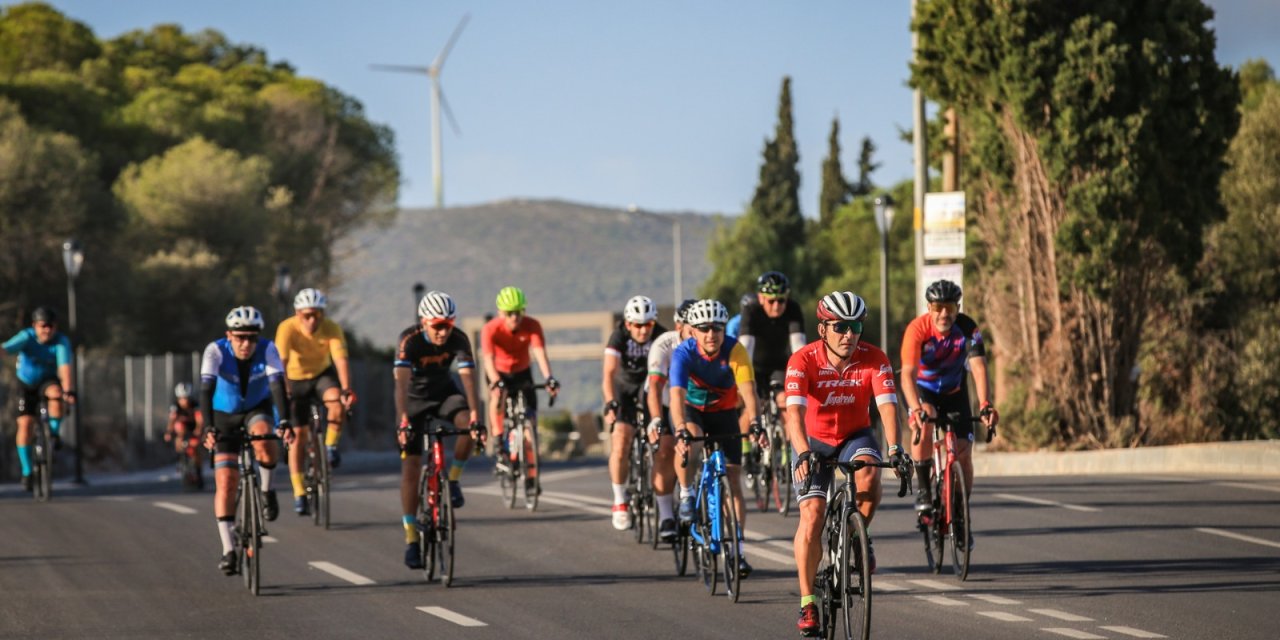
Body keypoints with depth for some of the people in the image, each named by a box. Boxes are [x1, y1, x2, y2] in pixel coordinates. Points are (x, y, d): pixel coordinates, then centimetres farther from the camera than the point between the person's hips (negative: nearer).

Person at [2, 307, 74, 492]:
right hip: (27, 384, 0)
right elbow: (7, 348, -41)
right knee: (25, 423, -10)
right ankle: (26, 472, 1)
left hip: (49, 380, 0)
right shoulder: (26, 337, -24)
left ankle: (55, 433, -11)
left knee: (56, 393, -34)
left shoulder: (62, 341, -24)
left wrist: (69, 391, -50)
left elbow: (65, 368, -35)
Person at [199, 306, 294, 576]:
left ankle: (267, 490, -7)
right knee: (226, 481, -11)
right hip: (225, 415, 0)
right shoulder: (215, 351, -26)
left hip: (257, 409, 0)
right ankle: (228, 550, -6)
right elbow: (206, 390, -35)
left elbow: (278, 385, -35)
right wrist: (208, 428, -48)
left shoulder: (268, 349, -24)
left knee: (264, 441, -35)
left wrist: (284, 422, -49)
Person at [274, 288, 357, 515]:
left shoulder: (332, 329, -24)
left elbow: (341, 360, -32)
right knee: (299, 435, -4)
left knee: (337, 402, -32)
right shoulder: (287, 329, -28)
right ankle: (299, 494, 2)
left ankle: (331, 446, -6)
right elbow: (280, 363, -36)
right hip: (296, 380, -1)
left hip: (323, 374, 1)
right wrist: (284, 394, -48)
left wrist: (346, 390, -46)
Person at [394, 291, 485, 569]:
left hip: (444, 392, 2)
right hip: (415, 398, -2)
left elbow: (468, 379, -31)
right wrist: (403, 422, -51)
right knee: (411, 466, -10)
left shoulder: (459, 340, -23)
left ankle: (453, 480, -6)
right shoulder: (410, 340, -29)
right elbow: (402, 382, -39)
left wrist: (475, 418, -43)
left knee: (469, 425, -31)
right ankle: (411, 538, -5)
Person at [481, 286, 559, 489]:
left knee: (530, 417, -6)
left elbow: (540, 353, -35)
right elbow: (488, 358, -40)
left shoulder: (532, 326, -24)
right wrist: (496, 382, -57)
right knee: (497, 396, -36)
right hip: (499, 372, -2)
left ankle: (531, 474, 3)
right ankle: (500, 447, -29)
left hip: (522, 372, 2)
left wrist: (549, 378, -51)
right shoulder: (491, 329, -29)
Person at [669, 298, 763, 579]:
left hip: (724, 412, 1)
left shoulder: (734, 351, -25)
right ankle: (686, 495, -11)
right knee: (689, 443, -37)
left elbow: (748, 390, -35)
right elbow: (677, 394, -38)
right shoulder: (683, 353, -27)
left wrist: (754, 422, -53)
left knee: (734, 481, -5)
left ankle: (738, 551, -2)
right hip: (693, 410, -1)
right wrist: (680, 431, -54)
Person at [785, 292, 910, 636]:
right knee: (812, 515, -15)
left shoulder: (874, 359, -18)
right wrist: (803, 453, -51)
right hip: (814, 440, -1)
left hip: (855, 436, 1)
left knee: (868, 474, -33)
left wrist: (894, 447, -45)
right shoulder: (803, 361, -23)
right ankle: (807, 601, -5)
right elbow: (794, 412, -34)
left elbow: (887, 405, -28)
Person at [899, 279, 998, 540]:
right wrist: (916, 408, -57)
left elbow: (979, 368, -35)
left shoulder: (968, 328, -25)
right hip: (922, 390, -2)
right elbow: (908, 373, -40)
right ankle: (923, 489, -16)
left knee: (963, 453, -7)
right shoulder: (918, 329, -30)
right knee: (924, 427, -34)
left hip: (954, 391, 2)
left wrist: (985, 406, -52)